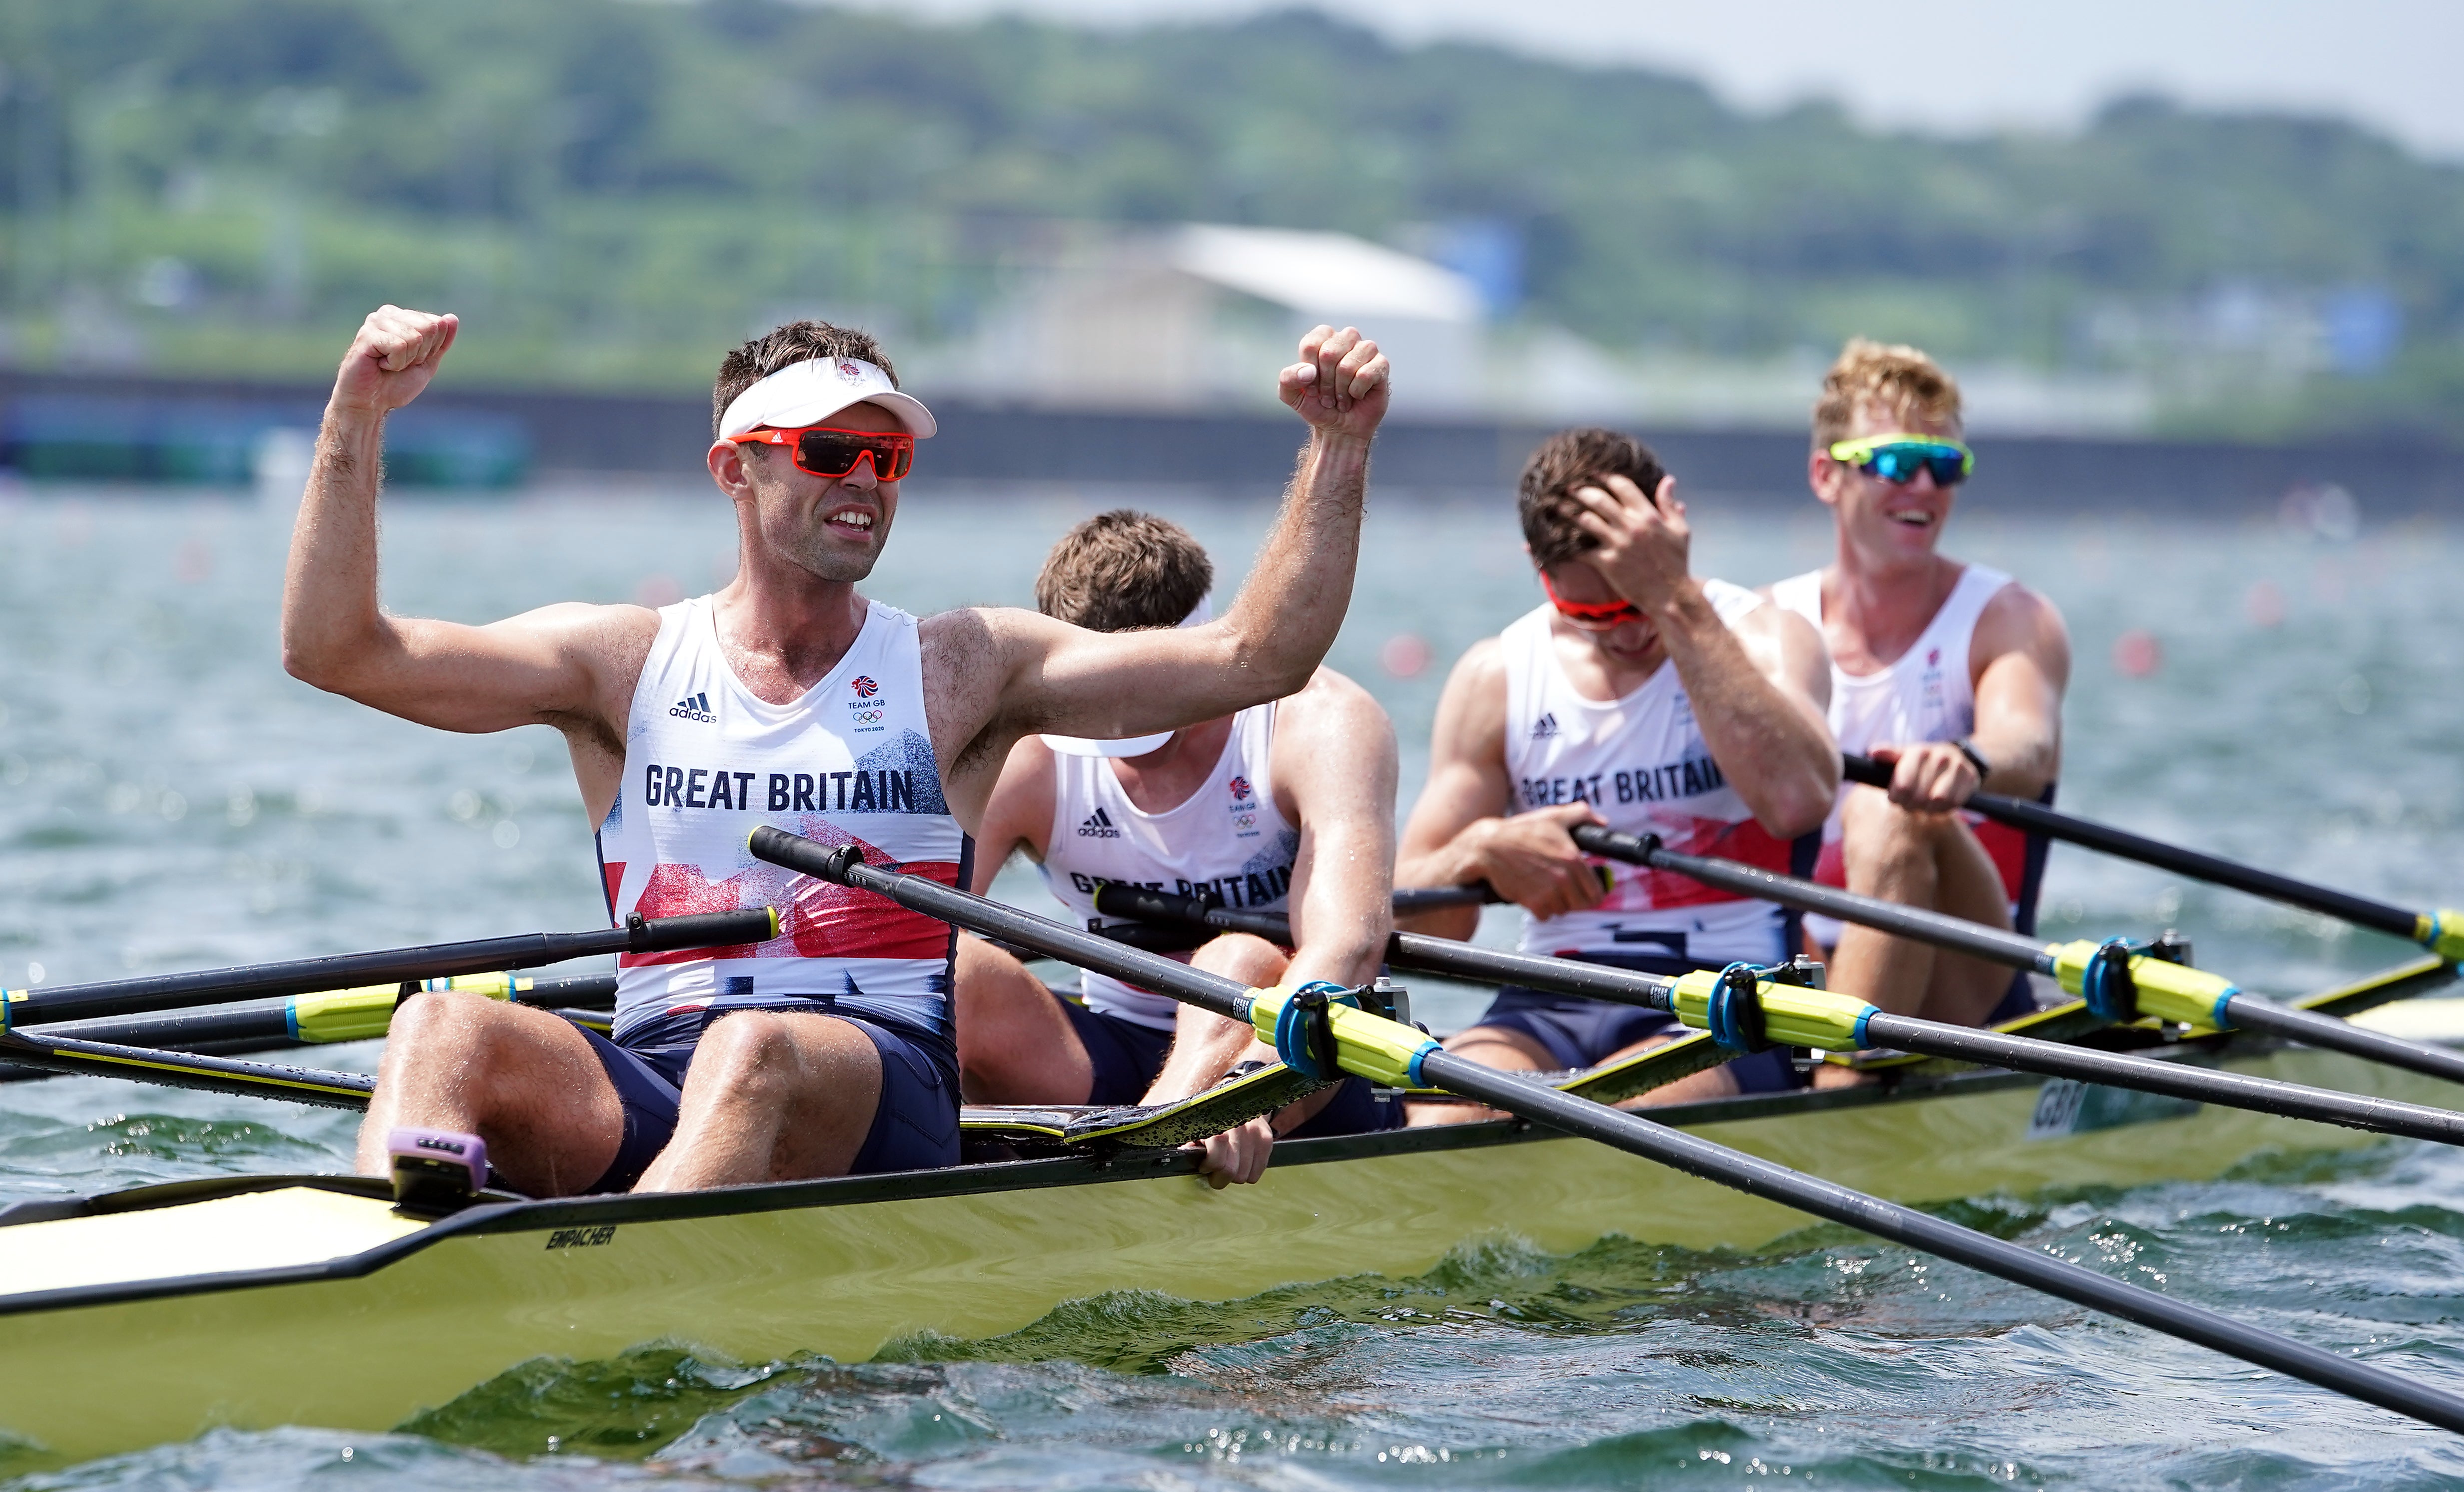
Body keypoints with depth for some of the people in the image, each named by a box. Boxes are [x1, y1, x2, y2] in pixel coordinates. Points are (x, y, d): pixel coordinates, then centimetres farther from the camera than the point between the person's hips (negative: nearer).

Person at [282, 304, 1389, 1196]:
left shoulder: (963, 671, 14)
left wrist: (1339, 447, -2)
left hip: (877, 1102, -2)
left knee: (757, 1051, -37)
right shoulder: (625, 663, 14)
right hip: (650, 1082, 2)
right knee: (443, 1030, -28)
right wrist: (356, 421, -4)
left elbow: (1255, 658, 7)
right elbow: (331, 649, 6)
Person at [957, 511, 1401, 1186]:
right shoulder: (1024, 757, -7)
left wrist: (1249, 1083, -50)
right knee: (955, 970, -25)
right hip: (1116, 1066, 3)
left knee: (1239, 962, -36)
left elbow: (1348, 944, -31)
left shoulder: (1319, 721, -15)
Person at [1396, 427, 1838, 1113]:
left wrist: (1677, 602, -20)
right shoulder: (1497, 678, 11)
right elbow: (1410, 917, 9)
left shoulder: (1762, 639, 2)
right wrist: (1479, 851, -15)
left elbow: (1798, 800, -23)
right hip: (1553, 1005, 3)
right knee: (1444, 1113, -32)